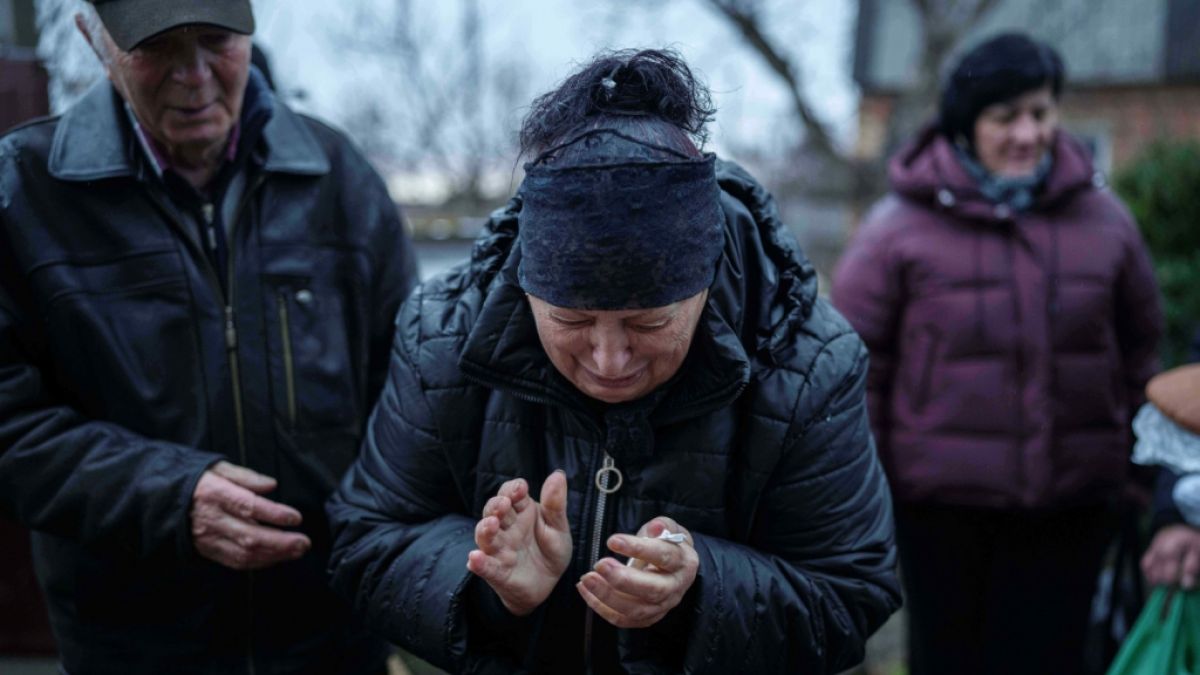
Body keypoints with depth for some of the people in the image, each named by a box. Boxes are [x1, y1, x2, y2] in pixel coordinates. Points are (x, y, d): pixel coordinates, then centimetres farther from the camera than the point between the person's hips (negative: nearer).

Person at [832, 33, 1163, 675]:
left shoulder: (1103, 218, 4)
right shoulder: (902, 223, -7)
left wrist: (1128, 461, 14)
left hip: (1068, 501, 2)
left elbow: (1140, 345, 14)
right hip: (940, 498, -2)